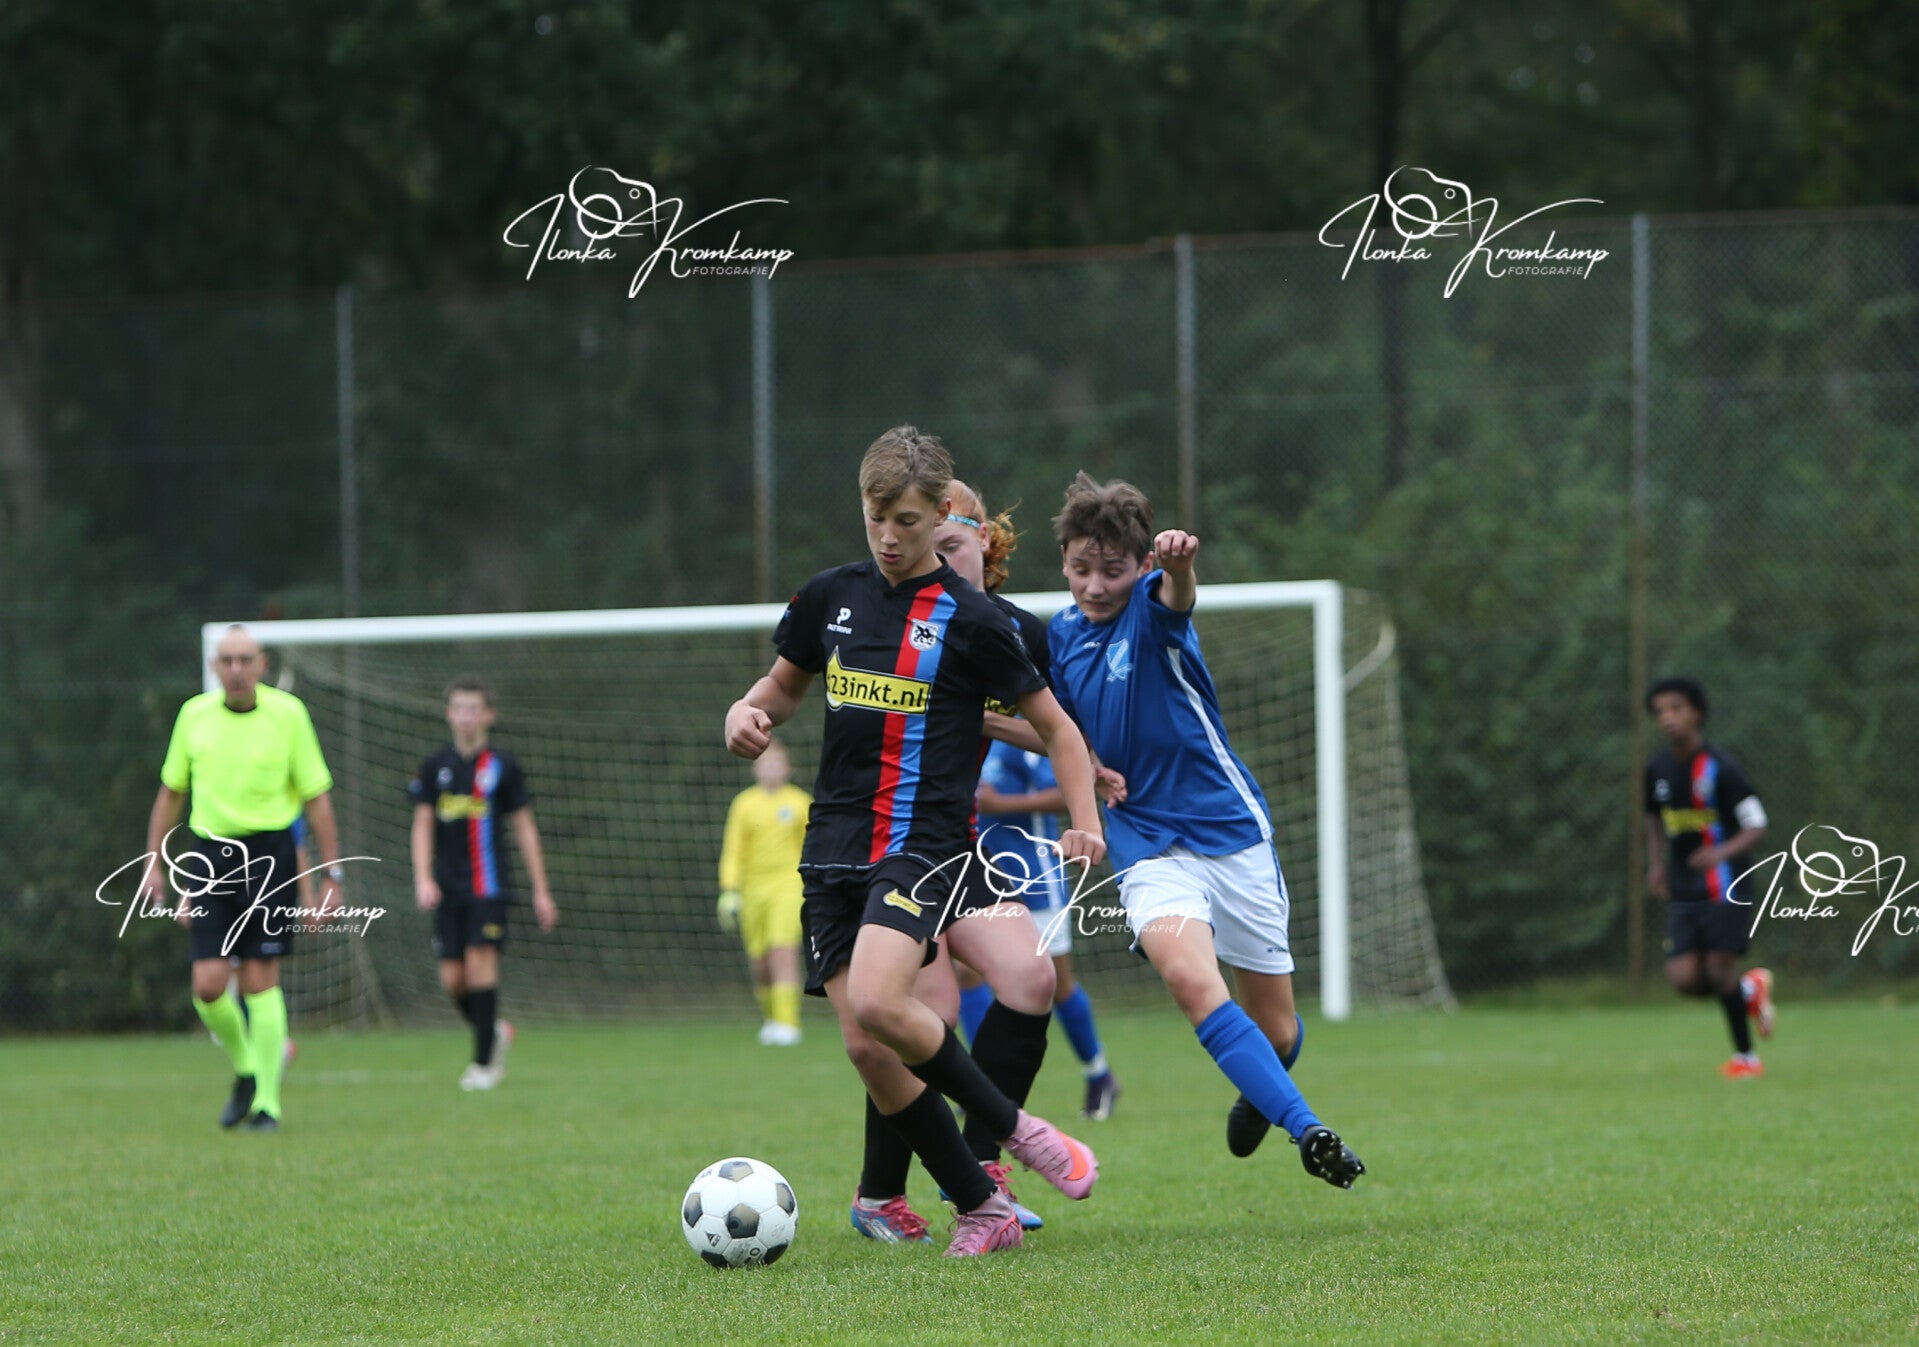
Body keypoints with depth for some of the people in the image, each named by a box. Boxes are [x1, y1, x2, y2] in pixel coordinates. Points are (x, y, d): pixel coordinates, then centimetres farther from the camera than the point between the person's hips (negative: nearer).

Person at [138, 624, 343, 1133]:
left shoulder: (287, 713, -3)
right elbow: (171, 793, 17)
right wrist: (155, 863, 13)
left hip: (268, 854, -3)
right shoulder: (195, 714, 5)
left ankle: (266, 1102, 3)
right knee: (209, 984, -7)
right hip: (209, 855, 3)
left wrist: (332, 877, -2)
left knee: (260, 980, -7)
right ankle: (246, 1068, 21)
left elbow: (316, 798, 1)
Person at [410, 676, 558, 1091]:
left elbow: (525, 828, 7)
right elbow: (423, 826, 8)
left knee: (480, 961, -14)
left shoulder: (502, 767, 2)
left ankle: (485, 1061, -6)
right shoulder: (435, 768, 7)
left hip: (488, 883, -3)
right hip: (447, 887, 3)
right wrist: (423, 879, -6)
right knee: (452, 978, -1)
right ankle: (495, 1032, 26)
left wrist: (541, 890, 6)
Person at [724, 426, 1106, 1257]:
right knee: (865, 1048, -6)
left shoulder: (968, 620, -2)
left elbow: (1054, 727, 5)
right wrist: (747, 718, 2)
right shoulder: (831, 597, 10)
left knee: (877, 1005, -28)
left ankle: (1014, 1129, -8)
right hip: (835, 846, 5)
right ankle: (981, 1208, 6)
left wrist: (1084, 822, -8)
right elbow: (783, 686, 25)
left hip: (925, 841, -5)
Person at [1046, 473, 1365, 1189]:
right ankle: (1306, 1129, -30)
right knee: (1190, 978, -29)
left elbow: (1176, 594, -37)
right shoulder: (1060, 638, 5)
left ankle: (1259, 1095, 42)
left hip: (1230, 828, -2)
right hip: (1148, 846, 2)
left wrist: (1179, 562, -60)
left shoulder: (1151, 605, -9)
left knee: (1276, 1029, 5)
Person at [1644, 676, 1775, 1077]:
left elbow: (1756, 827, -12)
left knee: (1719, 970, -9)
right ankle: (1750, 990, 23)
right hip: (1683, 893, 5)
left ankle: (1745, 1056, 11)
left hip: (1724, 889, -5)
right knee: (1684, 979, -8)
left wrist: (1722, 852, -30)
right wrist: (1656, 864, 9)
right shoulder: (1657, 770, 6)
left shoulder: (1719, 769, -12)